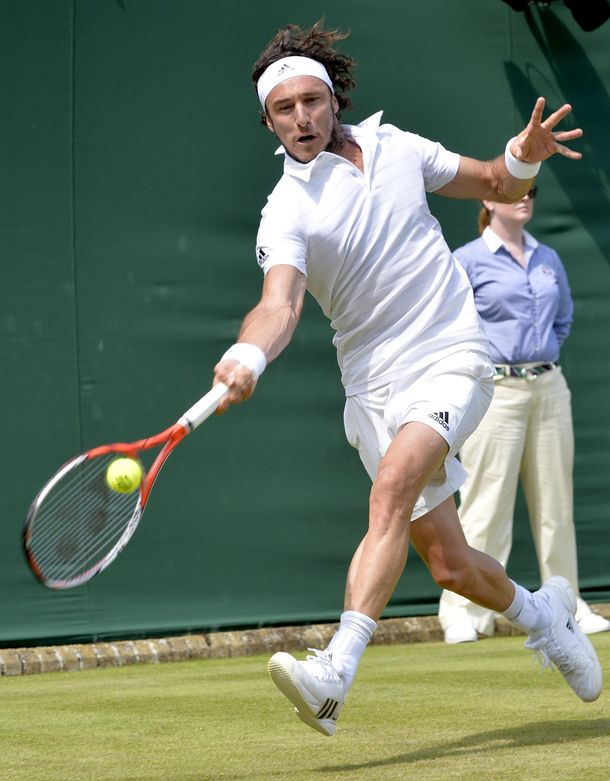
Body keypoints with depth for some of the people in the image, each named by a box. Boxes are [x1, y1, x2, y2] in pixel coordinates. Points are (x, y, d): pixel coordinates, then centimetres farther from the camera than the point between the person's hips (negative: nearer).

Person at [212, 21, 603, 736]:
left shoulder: (397, 148, 5)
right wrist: (249, 356, -46)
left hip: (451, 362, -1)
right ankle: (539, 613, 38)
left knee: (393, 483, -28)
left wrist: (524, 158, -4)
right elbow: (279, 305, -24)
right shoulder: (287, 212, -6)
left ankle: (335, 671, -38)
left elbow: (498, 185, 20)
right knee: (450, 565, 4)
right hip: (374, 387, 1)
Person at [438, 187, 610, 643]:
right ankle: (464, 613, -2)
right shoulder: (467, 261, -2)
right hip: (495, 392, -5)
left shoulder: (548, 260, 14)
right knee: (487, 504, -7)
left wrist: (544, 354, 14)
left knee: (556, 503, 8)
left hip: (550, 388, 5)